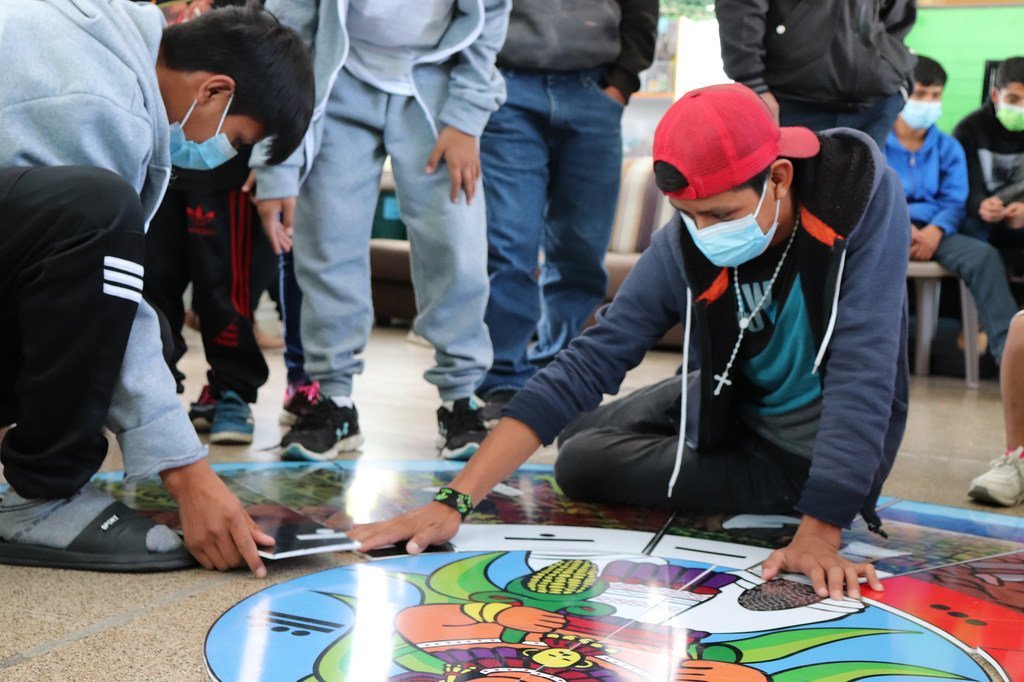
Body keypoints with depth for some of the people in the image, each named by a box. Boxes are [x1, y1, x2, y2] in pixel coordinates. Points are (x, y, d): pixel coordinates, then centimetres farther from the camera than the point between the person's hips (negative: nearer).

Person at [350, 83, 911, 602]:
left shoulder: (865, 199, -31)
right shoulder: (683, 247, -20)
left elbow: (862, 372, -34)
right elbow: (585, 365, -24)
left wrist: (819, 533, -39)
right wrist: (455, 501, -32)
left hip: (817, 451, -5)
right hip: (735, 402, 6)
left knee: (584, 465, -10)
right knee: (578, 433, 17)